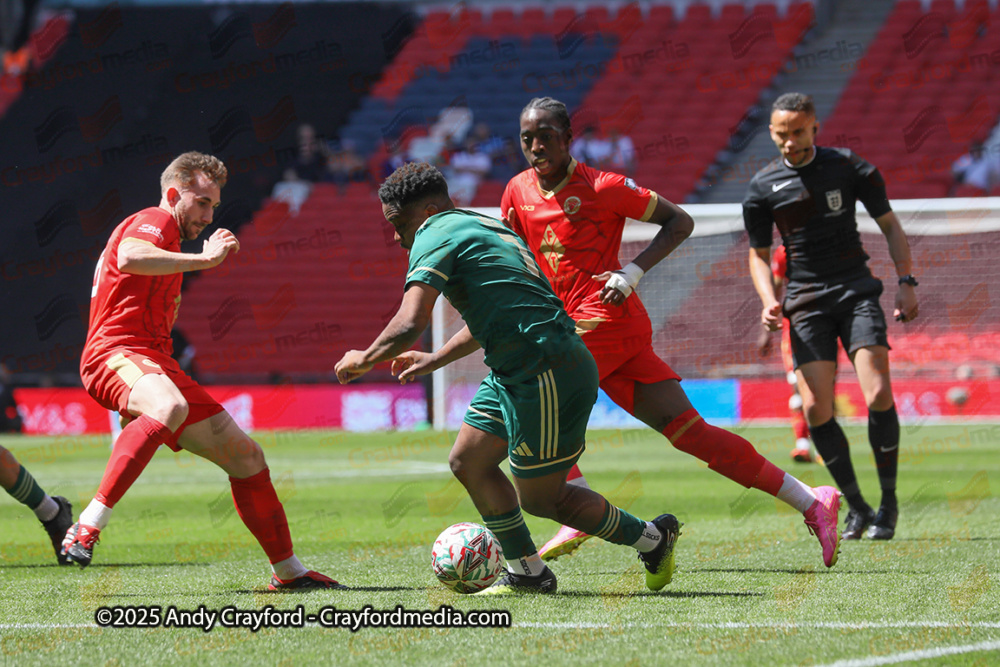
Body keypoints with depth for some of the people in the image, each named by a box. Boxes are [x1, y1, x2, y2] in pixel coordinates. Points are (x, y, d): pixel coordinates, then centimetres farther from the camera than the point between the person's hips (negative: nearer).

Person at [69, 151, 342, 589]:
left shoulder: (168, 234, 31)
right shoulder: (154, 221, -2)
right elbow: (130, 258, -27)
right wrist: (205, 259, -24)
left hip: (155, 360, 10)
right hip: (117, 353, -10)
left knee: (247, 458, 8)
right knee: (170, 407, -43)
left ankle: (288, 571, 19)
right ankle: (88, 527, -46)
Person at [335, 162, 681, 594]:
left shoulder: (436, 237, -10)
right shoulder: (480, 227, 20)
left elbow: (409, 326, -22)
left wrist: (364, 359, -5)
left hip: (547, 375, -10)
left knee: (538, 498, 0)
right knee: (468, 462, 12)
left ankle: (651, 538, 12)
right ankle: (527, 574, 18)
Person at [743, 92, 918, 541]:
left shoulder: (850, 168, 1)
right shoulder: (762, 188, 3)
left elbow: (889, 225, 9)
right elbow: (759, 253, 12)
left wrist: (906, 282, -3)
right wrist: (768, 300, -6)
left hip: (857, 292, -1)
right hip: (806, 302, 1)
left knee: (878, 396, -16)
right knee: (815, 409, -11)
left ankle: (888, 503, 0)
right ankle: (856, 507, 5)